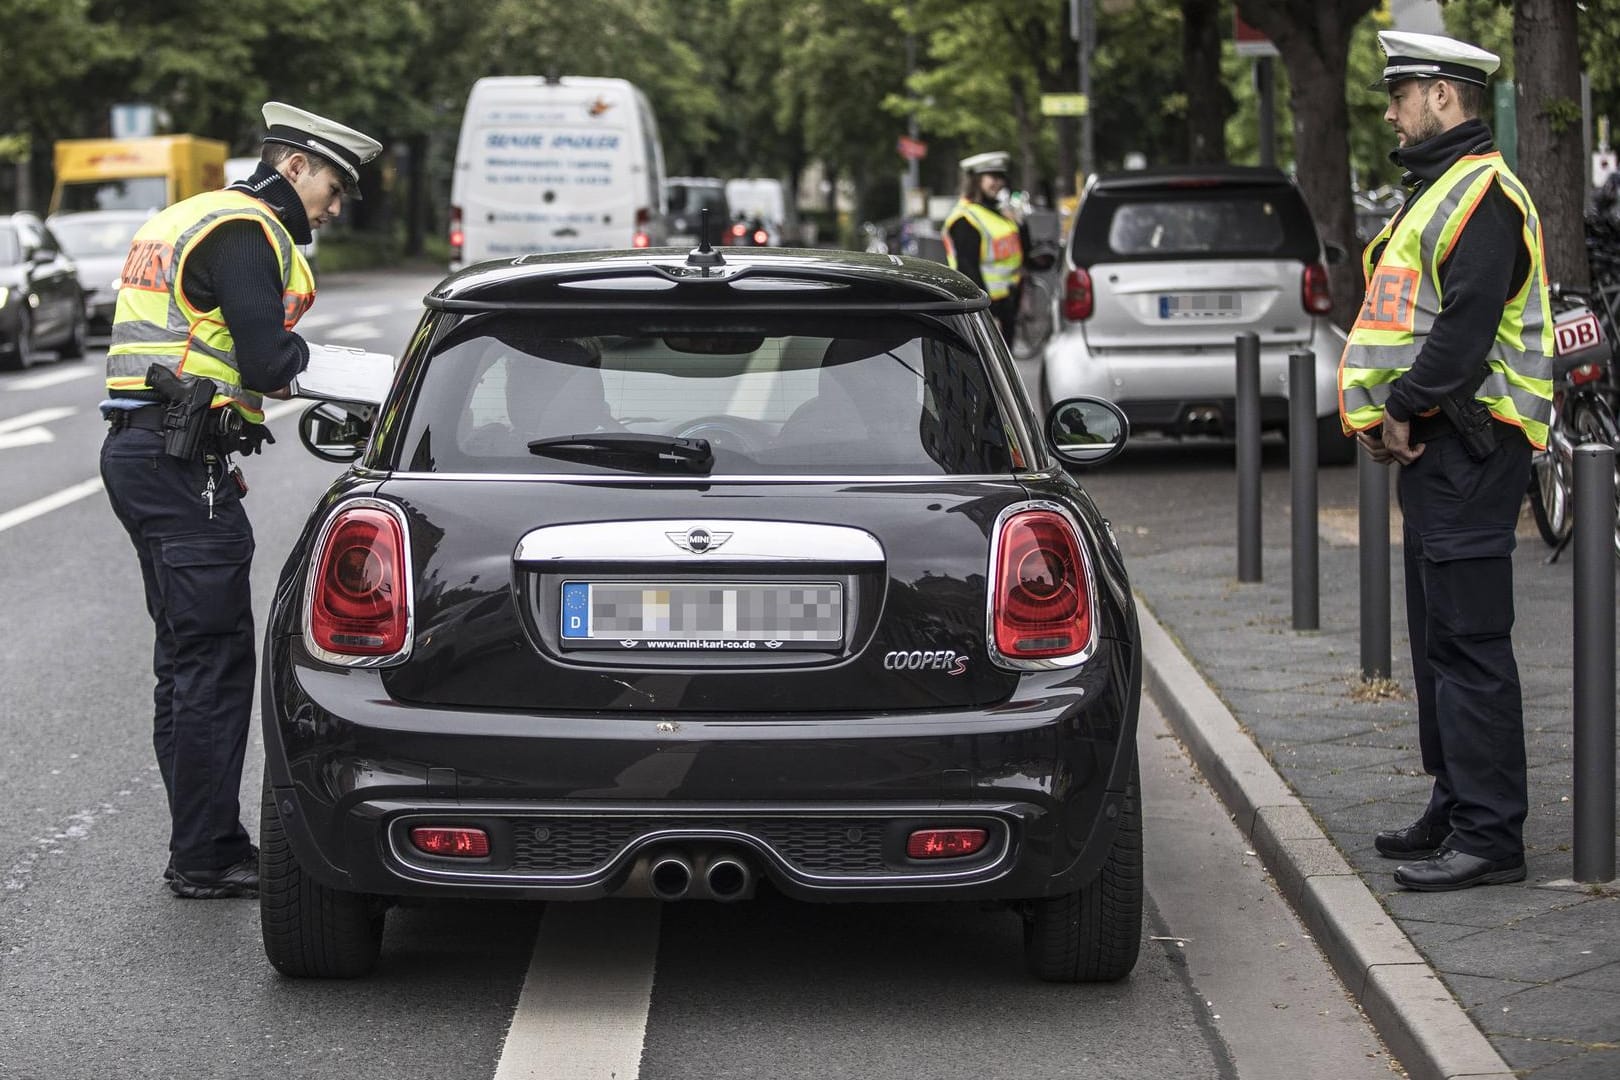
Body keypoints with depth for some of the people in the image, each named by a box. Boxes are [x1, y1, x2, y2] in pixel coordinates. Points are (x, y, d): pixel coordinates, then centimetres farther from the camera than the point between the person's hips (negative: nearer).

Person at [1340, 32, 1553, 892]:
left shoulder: (1481, 195, -14)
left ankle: (1488, 836, -9)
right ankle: (1457, 811, 23)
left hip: (1468, 448, -11)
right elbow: (1403, 320, 20)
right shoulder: (1440, 191, 20)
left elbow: (1465, 329, -23)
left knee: (1468, 642, -10)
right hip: (1435, 449, 11)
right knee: (1439, 639, 15)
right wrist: (1379, 413, 6)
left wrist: (1405, 410, -13)